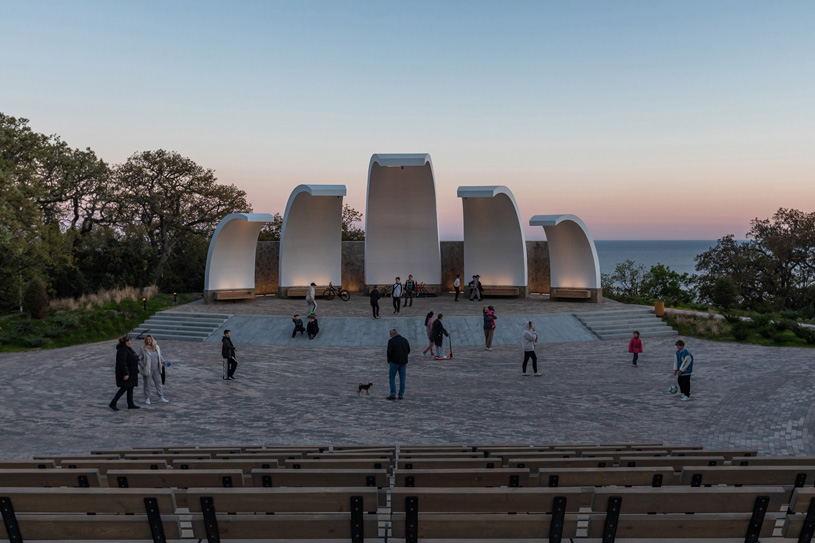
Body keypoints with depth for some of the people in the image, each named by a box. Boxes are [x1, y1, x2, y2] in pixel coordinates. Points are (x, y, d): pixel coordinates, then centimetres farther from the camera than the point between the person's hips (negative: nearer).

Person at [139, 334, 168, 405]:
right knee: (147, 384, 7)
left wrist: (163, 361, -1)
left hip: (156, 369, 4)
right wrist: (142, 366, -15)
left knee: (159, 382, 5)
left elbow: (160, 355, 15)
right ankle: (147, 398, 18)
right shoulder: (143, 349, -9)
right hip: (147, 370, -4)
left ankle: (161, 397, 11)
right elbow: (139, 359, -5)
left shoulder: (156, 347, 3)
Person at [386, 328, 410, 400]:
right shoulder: (405, 340, 8)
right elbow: (408, 351, 11)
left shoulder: (391, 341, -9)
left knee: (392, 378, 6)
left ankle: (393, 394, 2)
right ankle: (401, 395, 10)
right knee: (402, 378, 9)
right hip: (403, 362, 5)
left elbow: (389, 352, -13)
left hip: (394, 361, -5)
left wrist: (389, 360, 2)